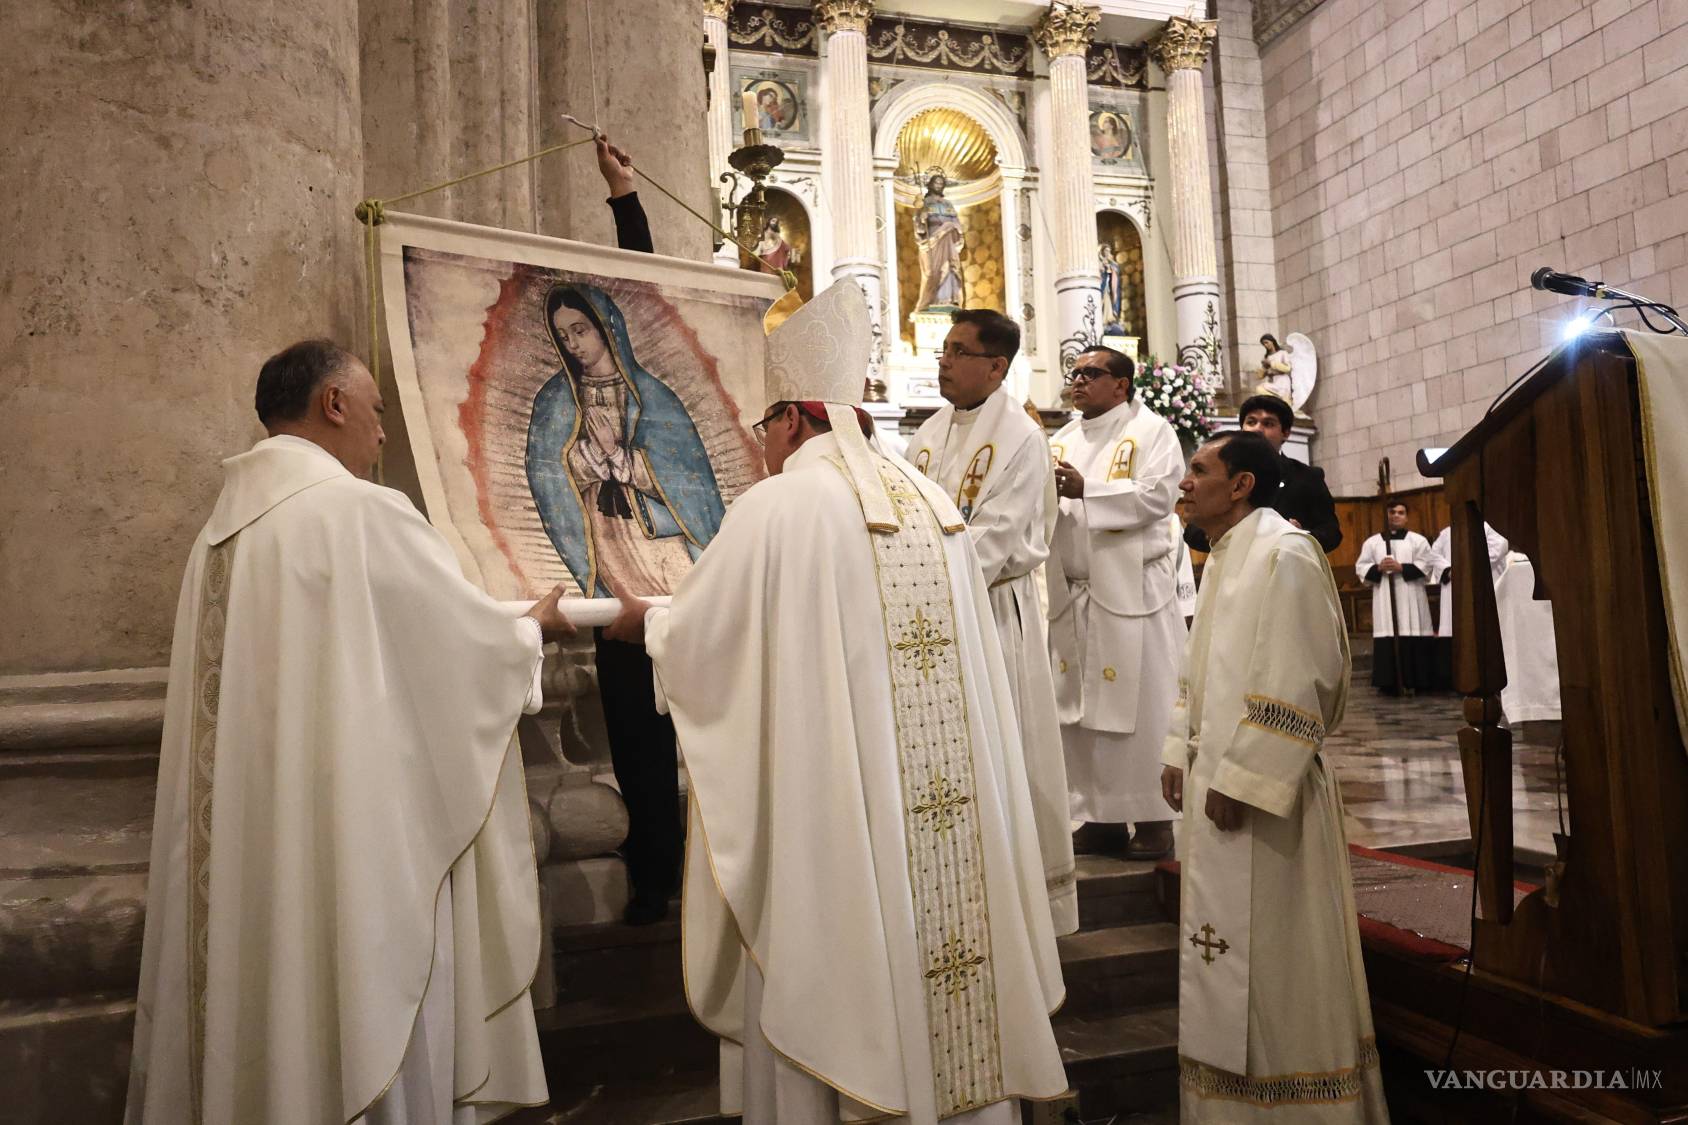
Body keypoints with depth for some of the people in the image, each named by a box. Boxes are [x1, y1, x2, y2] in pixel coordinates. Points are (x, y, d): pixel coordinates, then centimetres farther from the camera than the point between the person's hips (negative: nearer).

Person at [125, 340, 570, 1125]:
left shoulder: (223, 527, 9)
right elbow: (471, 642, -9)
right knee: (367, 1032, 5)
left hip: (249, 848, 8)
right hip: (352, 842, -8)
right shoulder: (362, 513, -15)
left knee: (261, 1019, 18)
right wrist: (533, 627, 12)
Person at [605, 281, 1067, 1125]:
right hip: (952, 796, 6)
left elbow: (698, 634, -4)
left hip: (829, 799, -6)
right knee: (940, 922, 16)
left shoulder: (779, 503, -9)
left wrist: (643, 621, 18)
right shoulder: (933, 502, 9)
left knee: (827, 979, 8)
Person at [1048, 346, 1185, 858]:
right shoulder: (1062, 441, 20)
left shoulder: (1151, 430, 2)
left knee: (1138, 706, -4)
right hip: (1071, 595, 6)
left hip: (1132, 591, -5)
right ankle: (1102, 816, 13)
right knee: (1080, 709, 5)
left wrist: (1085, 490, -19)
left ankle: (1152, 817, 4)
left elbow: (1159, 494, -13)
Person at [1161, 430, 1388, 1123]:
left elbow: (1295, 682, -21)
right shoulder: (1222, 558, 14)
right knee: (1228, 958, 16)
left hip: (1260, 789, -9)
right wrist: (1180, 753, 15)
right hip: (1216, 776, 9)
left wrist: (1242, 779, -21)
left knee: (1270, 951, 1)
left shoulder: (1283, 555, -15)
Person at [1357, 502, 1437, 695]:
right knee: (1387, 638, -5)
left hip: (1411, 598, 0)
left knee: (1413, 639, -5)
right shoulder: (1372, 542, 11)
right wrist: (1378, 568, -12)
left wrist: (1401, 568, -12)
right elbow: (1361, 568, 7)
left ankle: (1414, 681, 1)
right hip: (1384, 599, 1)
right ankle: (1389, 683, -3)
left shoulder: (1418, 540, 9)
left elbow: (1427, 565, -1)